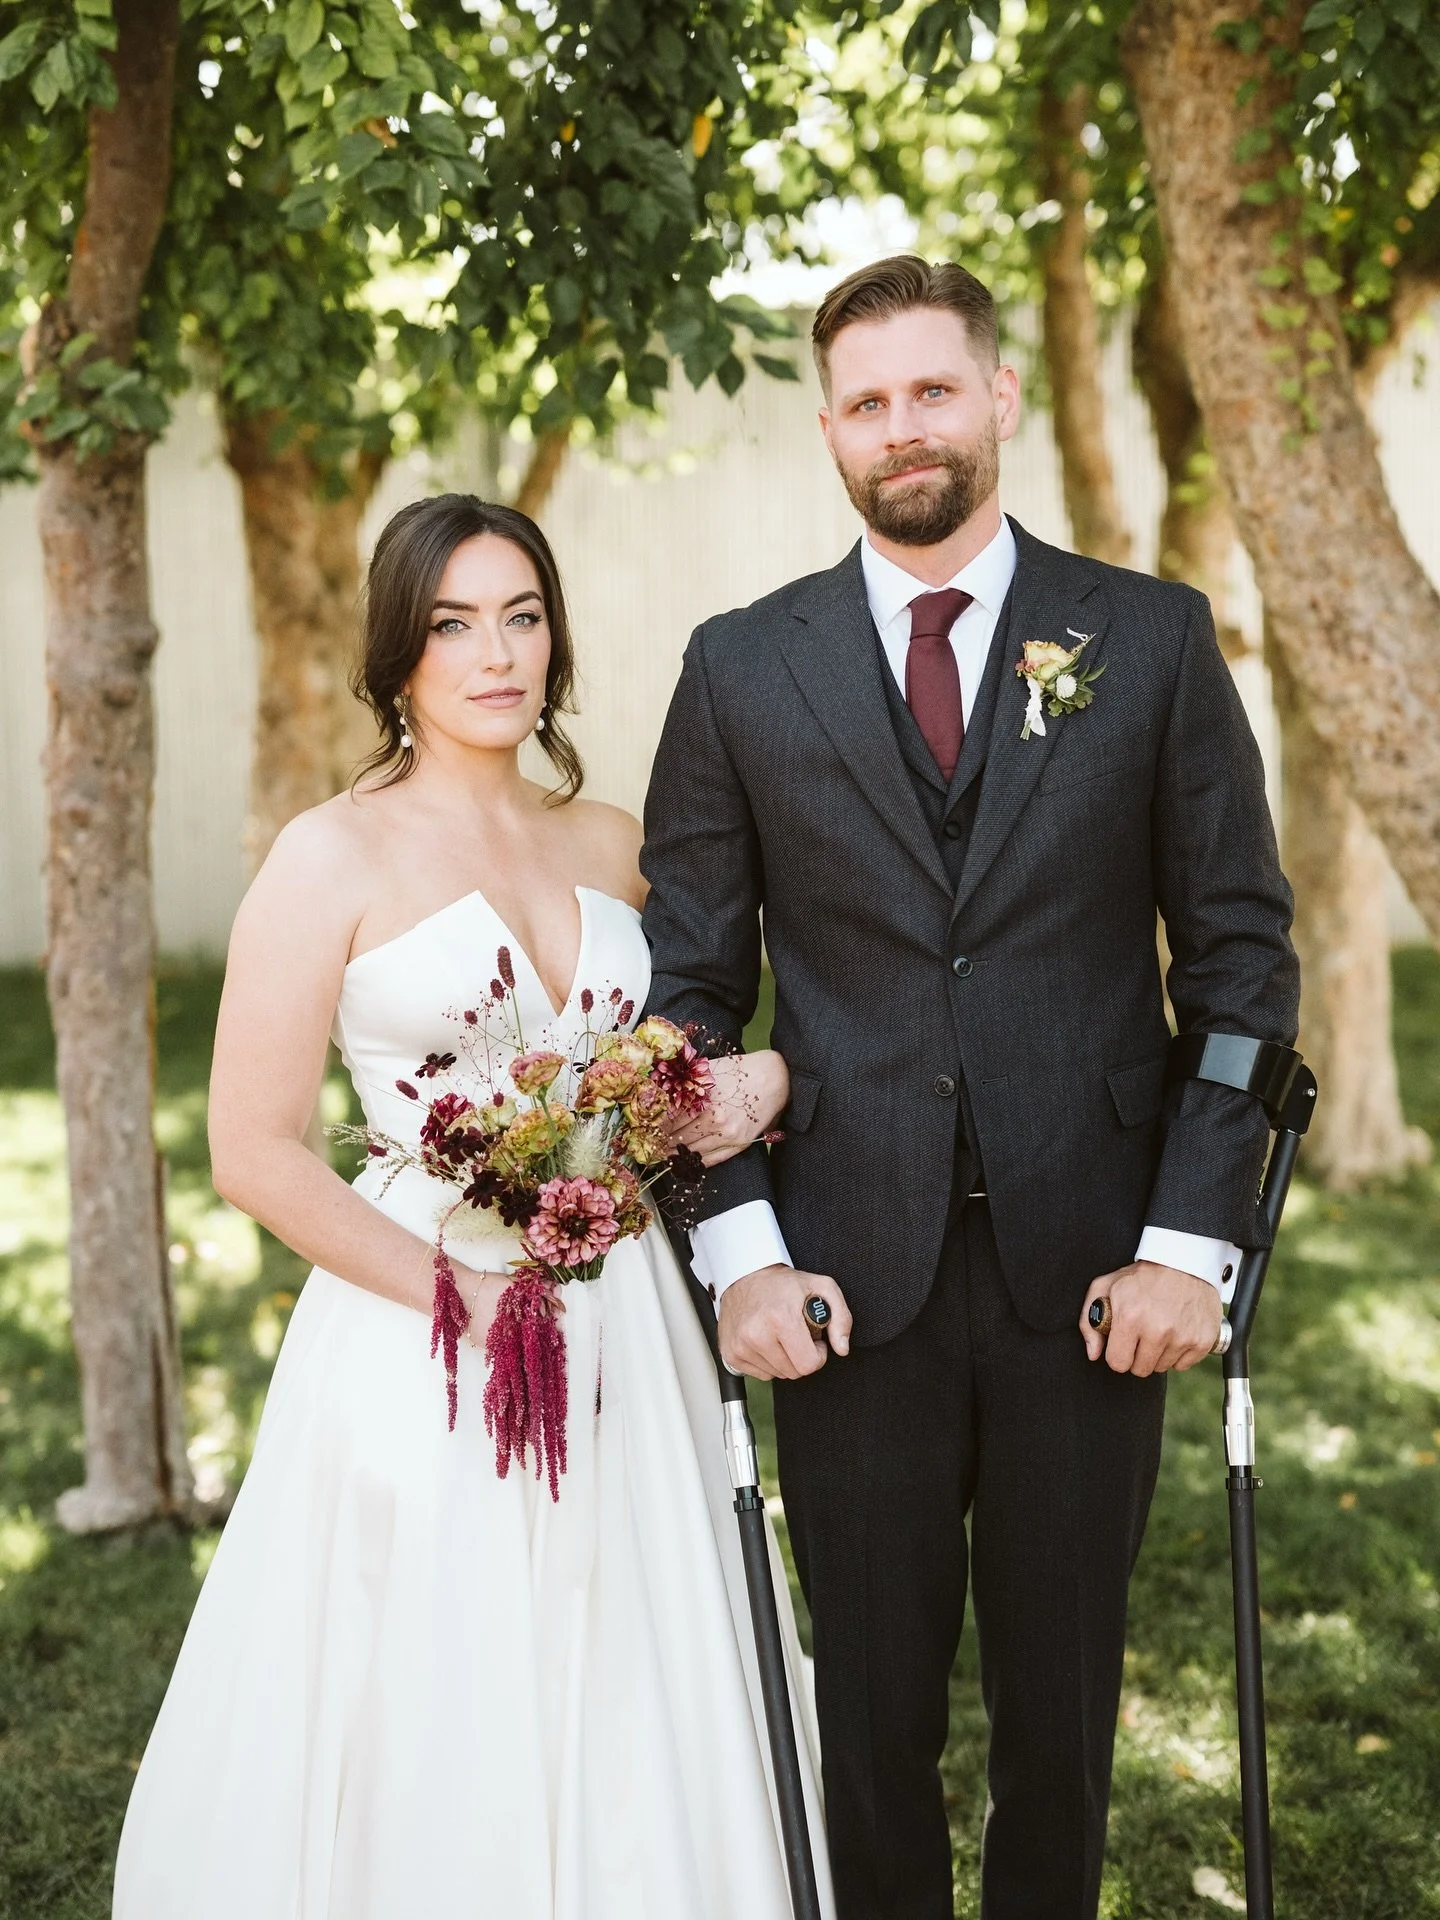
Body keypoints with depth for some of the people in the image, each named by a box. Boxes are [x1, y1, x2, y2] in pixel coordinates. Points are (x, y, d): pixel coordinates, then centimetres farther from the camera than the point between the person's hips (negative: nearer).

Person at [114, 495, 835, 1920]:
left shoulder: (610, 845, 7)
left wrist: (757, 1080, -1)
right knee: (437, 1755, 5)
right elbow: (253, 1154, -11)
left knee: (630, 1727, 13)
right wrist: (464, 1298, -15)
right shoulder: (335, 858, -8)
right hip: (427, 1359, -5)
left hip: (626, 1339, 5)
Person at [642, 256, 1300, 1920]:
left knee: (1063, 1698, 15)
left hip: (1091, 1270, 0)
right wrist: (740, 1250, -7)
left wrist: (1190, 1241, -8)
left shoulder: (1153, 641, 2)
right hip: (852, 1272, 0)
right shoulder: (741, 668, 4)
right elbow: (688, 986, 3)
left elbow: (1241, 954, 1)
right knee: (873, 1701, 12)